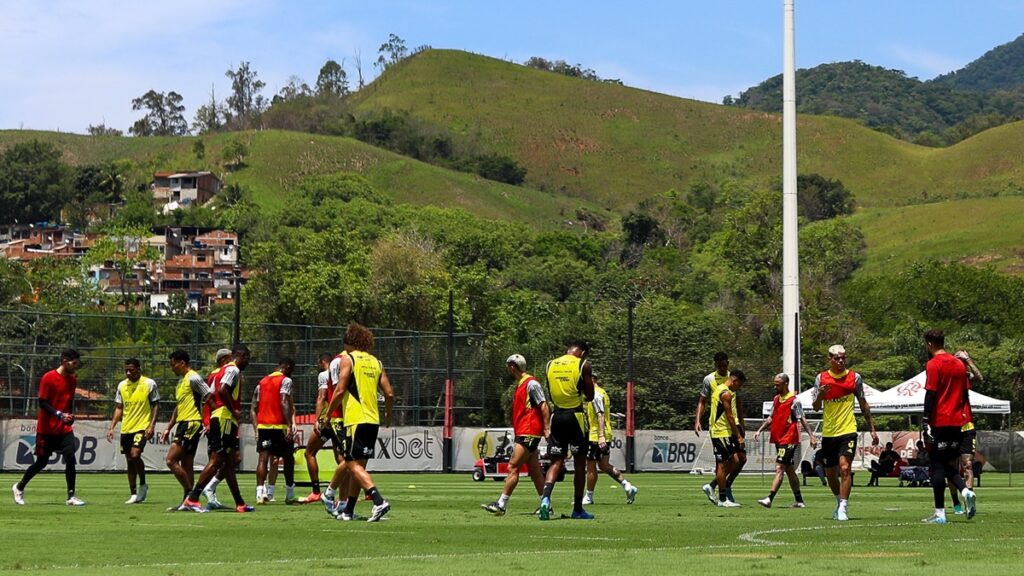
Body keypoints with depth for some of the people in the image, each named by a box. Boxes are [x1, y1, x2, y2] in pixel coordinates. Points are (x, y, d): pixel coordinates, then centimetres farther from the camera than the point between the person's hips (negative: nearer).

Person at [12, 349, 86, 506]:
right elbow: (42, 403, -14)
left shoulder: (72, 380, 8)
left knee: (70, 458, -13)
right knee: (41, 462, 4)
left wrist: (70, 416, 6)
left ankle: (71, 496, -10)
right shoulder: (48, 378, -12)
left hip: (65, 429, 5)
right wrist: (59, 414, -25)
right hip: (47, 428, -5)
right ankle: (19, 487, 27)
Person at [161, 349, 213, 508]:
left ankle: (190, 494, -11)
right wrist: (168, 428, 24)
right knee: (186, 465, 9)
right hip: (183, 424, 10)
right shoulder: (181, 381, 20)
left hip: (191, 423, -10)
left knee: (171, 460, -14)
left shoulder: (193, 378, -11)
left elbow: (210, 398, -16)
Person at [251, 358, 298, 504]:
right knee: (288, 458, 9)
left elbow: (254, 408, 15)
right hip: (279, 425, -5)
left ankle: (260, 493, -15)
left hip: (262, 425, 5)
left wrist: (256, 428, 17)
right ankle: (290, 496, 15)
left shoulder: (262, 382, 17)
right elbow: (284, 403, -16)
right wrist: (290, 425, -19)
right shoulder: (285, 380, -3)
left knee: (263, 458, -1)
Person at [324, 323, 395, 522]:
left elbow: (340, 390, -10)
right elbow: (389, 394, 12)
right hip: (373, 420, 7)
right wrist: (388, 414, 29)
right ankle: (348, 510, 18)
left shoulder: (347, 359, -2)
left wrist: (327, 414, 0)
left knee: (354, 464, -10)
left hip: (356, 419, -7)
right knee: (358, 465, 13)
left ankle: (379, 501, -27)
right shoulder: (376, 362, 16)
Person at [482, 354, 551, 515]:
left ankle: (501, 504, -14)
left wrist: (547, 429, -22)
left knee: (513, 467, -12)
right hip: (524, 435, 10)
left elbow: (544, 406, -16)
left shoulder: (531, 384, -11)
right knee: (534, 471, 9)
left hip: (529, 434, -10)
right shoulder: (520, 385, 19)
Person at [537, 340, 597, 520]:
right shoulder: (583, 365, -4)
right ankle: (578, 509, 13)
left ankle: (545, 497, -21)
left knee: (556, 462, 5)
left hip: (557, 416, 3)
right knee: (580, 463, 8)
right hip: (575, 416, -3)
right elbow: (590, 396, 0)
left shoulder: (551, 365, 9)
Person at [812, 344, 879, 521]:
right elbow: (816, 408, 2)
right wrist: (820, 395, -19)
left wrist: (872, 429, 10)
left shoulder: (854, 377, 2)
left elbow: (864, 405, 10)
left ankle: (843, 508, -17)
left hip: (848, 430, -3)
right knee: (830, 473, 10)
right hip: (828, 432, 3)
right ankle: (840, 502, 32)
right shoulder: (821, 378, 3)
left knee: (845, 467, -19)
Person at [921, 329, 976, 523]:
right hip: (957, 423, 7)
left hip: (940, 422, -7)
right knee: (950, 466, 17)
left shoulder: (933, 365, -9)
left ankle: (940, 513, -3)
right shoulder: (959, 364, 12)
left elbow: (930, 396, -14)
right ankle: (966, 491, -9)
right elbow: (965, 394, 15)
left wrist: (925, 423, -13)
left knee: (938, 467, -2)